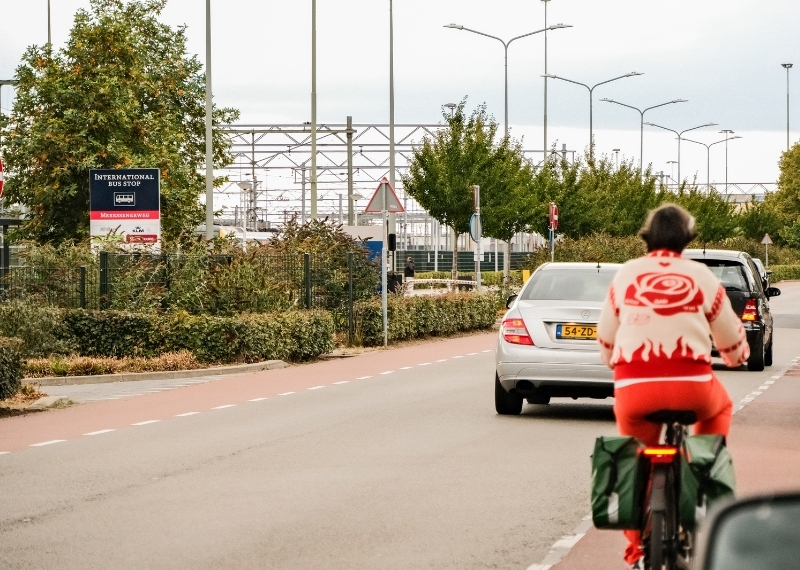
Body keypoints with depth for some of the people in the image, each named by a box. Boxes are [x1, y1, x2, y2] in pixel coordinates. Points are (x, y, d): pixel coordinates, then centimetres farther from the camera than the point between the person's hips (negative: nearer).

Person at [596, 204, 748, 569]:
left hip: (633, 387, 1)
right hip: (691, 382, -1)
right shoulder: (701, 277, 7)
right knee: (719, 408, 33)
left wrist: (612, 362, 43)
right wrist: (737, 356, 41)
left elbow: (606, 338, 21)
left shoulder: (626, 274, 11)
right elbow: (732, 340, 17)